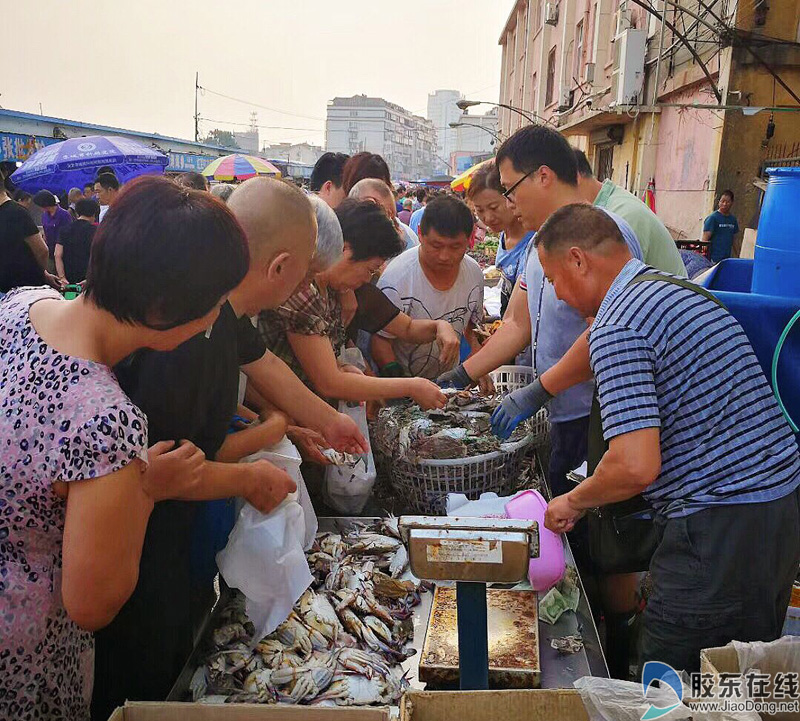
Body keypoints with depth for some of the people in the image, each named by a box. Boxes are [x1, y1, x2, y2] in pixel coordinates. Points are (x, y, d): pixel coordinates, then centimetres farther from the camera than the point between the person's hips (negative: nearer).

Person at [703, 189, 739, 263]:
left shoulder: (733, 219, 12)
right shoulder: (713, 218, -7)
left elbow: (734, 237, 21)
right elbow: (705, 239, -12)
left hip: (727, 258, 6)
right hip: (714, 259, -6)